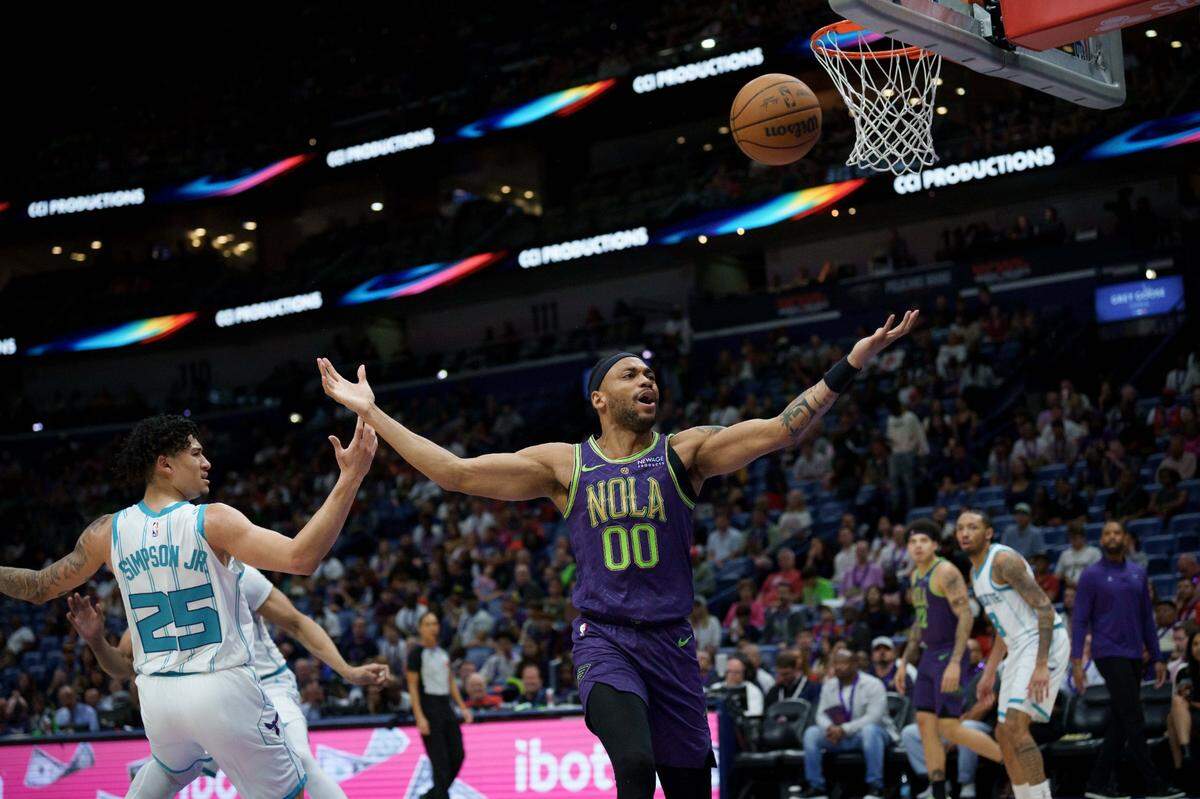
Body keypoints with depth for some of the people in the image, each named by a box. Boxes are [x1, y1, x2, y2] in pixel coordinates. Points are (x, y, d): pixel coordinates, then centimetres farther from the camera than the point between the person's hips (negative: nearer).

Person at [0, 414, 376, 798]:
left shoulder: (108, 531, 1)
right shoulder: (212, 521, -13)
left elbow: (40, 588, 13)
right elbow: (300, 558, -24)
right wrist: (350, 479, -24)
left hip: (156, 695, 5)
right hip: (222, 691, -5)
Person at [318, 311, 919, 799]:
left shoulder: (684, 453, 3)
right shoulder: (564, 465, 3)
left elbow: (779, 430, -9)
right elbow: (457, 473, 1)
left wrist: (852, 362, -19)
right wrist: (372, 413, -2)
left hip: (671, 642, 2)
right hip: (603, 641, -2)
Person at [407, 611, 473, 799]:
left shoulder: (443, 652, 14)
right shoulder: (417, 653, -6)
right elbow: (413, 687, -9)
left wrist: (462, 707, 13)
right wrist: (420, 717, -17)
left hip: (446, 706, 7)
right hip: (428, 708, -7)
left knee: (457, 755, 3)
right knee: (440, 760, -10)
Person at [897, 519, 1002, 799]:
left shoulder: (945, 572, -15)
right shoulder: (916, 576, 13)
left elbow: (966, 617, -21)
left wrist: (955, 663, -27)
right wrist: (904, 662, 20)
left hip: (950, 657, -9)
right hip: (930, 656, 9)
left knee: (949, 728, -11)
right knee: (925, 723, 4)